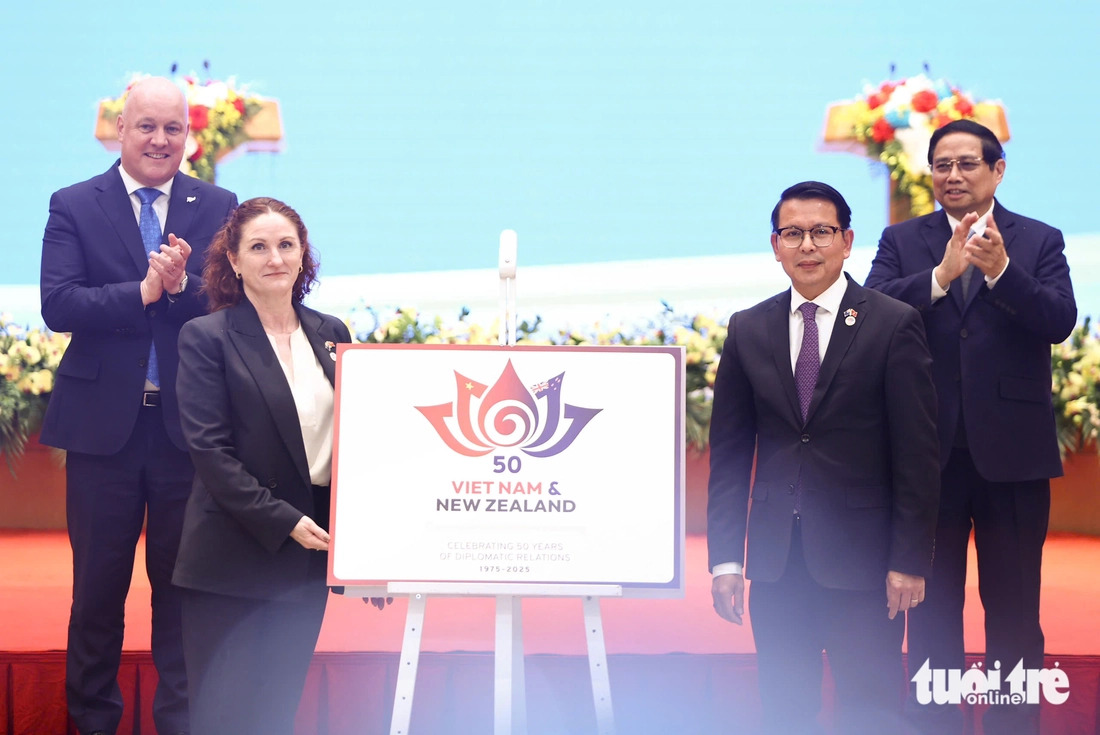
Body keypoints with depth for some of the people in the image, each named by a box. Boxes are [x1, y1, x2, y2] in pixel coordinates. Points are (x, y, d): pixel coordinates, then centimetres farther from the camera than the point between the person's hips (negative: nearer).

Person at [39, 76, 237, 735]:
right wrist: (145, 291, -21)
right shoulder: (74, 207, 1)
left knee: (182, 581, 9)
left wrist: (182, 285, -23)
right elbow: (58, 304, -11)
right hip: (104, 424, 0)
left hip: (190, 425, 1)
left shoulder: (217, 208, 5)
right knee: (99, 582, 10)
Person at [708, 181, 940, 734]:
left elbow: (917, 455, -5)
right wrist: (725, 558, 2)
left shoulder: (894, 325, -3)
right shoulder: (748, 330, 7)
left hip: (861, 559, -3)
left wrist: (910, 561, -8)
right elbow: (728, 453, 8)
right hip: (776, 559, 3)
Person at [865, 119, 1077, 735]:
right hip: (929, 448, 1)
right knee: (932, 605, 10)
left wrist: (1001, 269, -28)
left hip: (1011, 450, -1)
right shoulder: (902, 241, 5)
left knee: (1014, 607, 5)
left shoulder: (1038, 241, 3)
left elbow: (1060, 321, -12)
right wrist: (941, 276, -25)